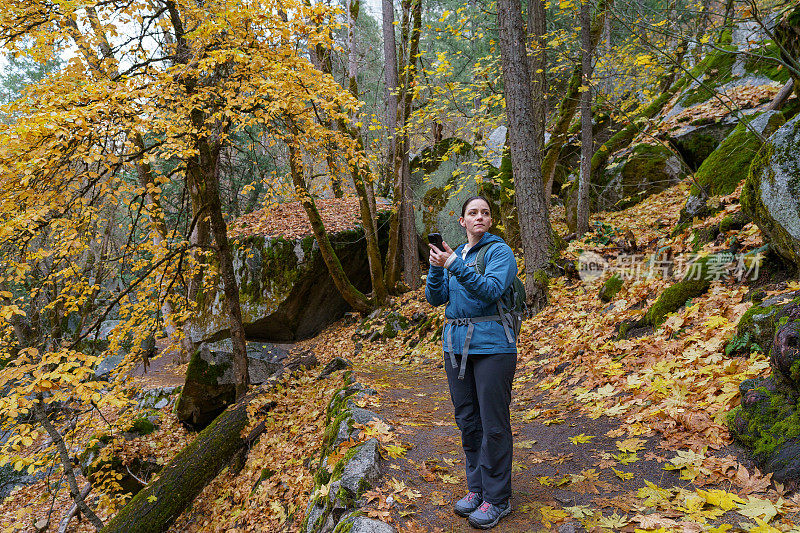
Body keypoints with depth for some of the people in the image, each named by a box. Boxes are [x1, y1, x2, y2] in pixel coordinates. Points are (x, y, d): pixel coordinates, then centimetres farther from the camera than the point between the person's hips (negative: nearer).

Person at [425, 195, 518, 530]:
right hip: (456, 344, 6)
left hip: (492, 345, -6)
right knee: (467, 420, 13)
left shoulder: (499, 250, -4)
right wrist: (436, 268, -12)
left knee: (493, 424, 0)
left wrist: (455, 266, -27)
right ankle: (477, 487, 27)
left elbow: (491, 290, -19)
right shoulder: (455, 255, 14)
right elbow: (435, 299, 6)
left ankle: (497, 498, 13)